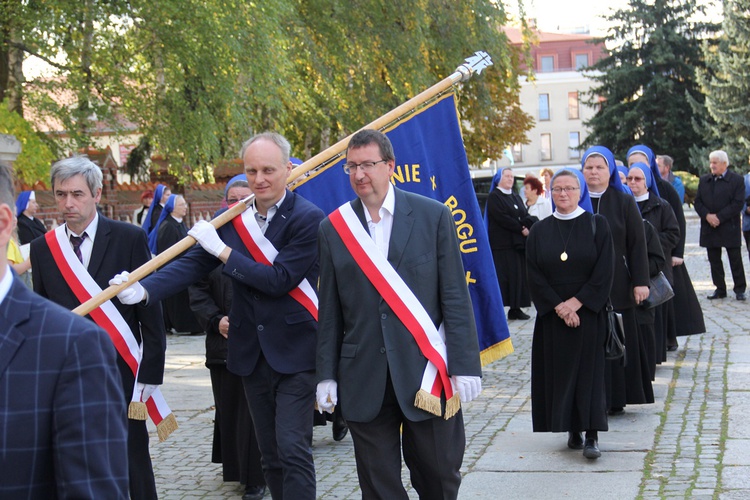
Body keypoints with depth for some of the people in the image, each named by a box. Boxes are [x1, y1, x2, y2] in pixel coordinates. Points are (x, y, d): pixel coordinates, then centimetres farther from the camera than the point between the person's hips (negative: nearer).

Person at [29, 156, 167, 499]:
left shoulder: (129, 238, -3)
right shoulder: (43, 248, 6)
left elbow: (151, 311, -3)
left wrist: (151, 371, -6)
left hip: (121, 371, -2)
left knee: (135, 466, 5)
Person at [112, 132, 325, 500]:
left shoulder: (308, 218, -12)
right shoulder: (232, 217, 5)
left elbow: (280, 280, -20)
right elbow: (194, 263, -2)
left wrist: (222, 250, -17)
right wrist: (144, 289, -17)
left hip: (295, 350, -6)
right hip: (252, 353, 6)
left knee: (293, 448, -10)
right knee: (270, 452, 13)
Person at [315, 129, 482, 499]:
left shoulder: (433, 216, 0)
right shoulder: (333, 228, 6)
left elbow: (456, 298, -2)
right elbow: (329, 311, 8)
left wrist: (465, 365, -7)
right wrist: (326, 375, 4)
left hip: (426, 370, -1)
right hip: (363, 379, 2)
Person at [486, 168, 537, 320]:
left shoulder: (516, 197, 20)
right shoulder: (494, 197, -2)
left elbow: (526, 216, 10)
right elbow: (502, 218, -12)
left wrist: (527, 225, -12)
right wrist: (521, 229, -11)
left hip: (518, 243, 7)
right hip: (501, 243, -7)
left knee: (518, 276, 2)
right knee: (502, 276, -11)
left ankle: (515, 308, 4)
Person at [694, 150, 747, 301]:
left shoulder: (737, 180, -4)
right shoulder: (704, 180, 10)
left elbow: (738, 203, -11)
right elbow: (698, 202, 8)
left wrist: (719, 217, -16)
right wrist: (707, 215, -11)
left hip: (730, 228, -4)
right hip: (709, 228, 5)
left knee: (735, 260, 1)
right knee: (714, 260, 8)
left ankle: (740, 289, 10)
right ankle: (720, 289, 16)